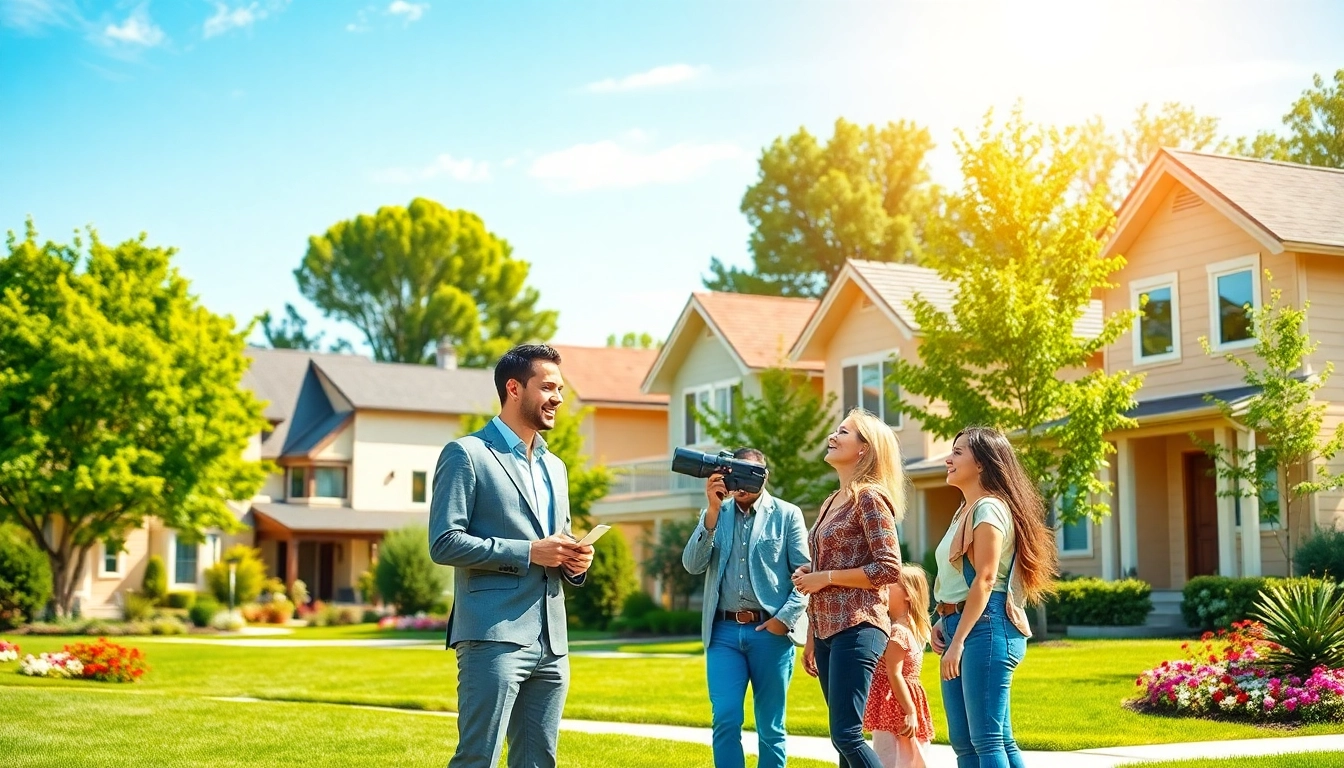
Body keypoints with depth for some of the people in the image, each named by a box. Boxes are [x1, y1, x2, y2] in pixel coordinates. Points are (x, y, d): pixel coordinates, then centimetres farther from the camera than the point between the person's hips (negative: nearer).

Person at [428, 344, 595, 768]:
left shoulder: (555, 466, 21)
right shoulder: (467, 454, -2)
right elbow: (444, 543, -11)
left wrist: (574, 560, 4)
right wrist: (528, 552, -15)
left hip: (551, 643, 7)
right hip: (494, 636, -7)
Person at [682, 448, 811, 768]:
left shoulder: (787, 515, 5)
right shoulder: (715, 514, 12)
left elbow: (806, 573, 0)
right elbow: (693, 564, -2)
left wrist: (785, 618, -13)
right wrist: (712, 511, -11)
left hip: (770, 631, -2)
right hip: (724, 631, 2)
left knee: (770, 726, 4)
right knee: (726, 720, -7)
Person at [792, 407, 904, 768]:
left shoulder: (869, 498, -8)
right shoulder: (832, 503, 17)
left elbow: (889, 569, -15)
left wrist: (825, 577, -14)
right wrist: (811, 640, 19)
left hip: (857, 628, -9)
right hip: (828, 630, 9)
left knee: (846, 734, -15)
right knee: (843, 738, 8)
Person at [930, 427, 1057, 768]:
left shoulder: (989, 508, -9)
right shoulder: (965, 510, 20)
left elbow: (985, 580, -17)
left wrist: (958, 640, -19)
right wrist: (943, 622, 8)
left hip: (985, 626, -10)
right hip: (960, 625, 10)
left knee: (987, 738, -10)